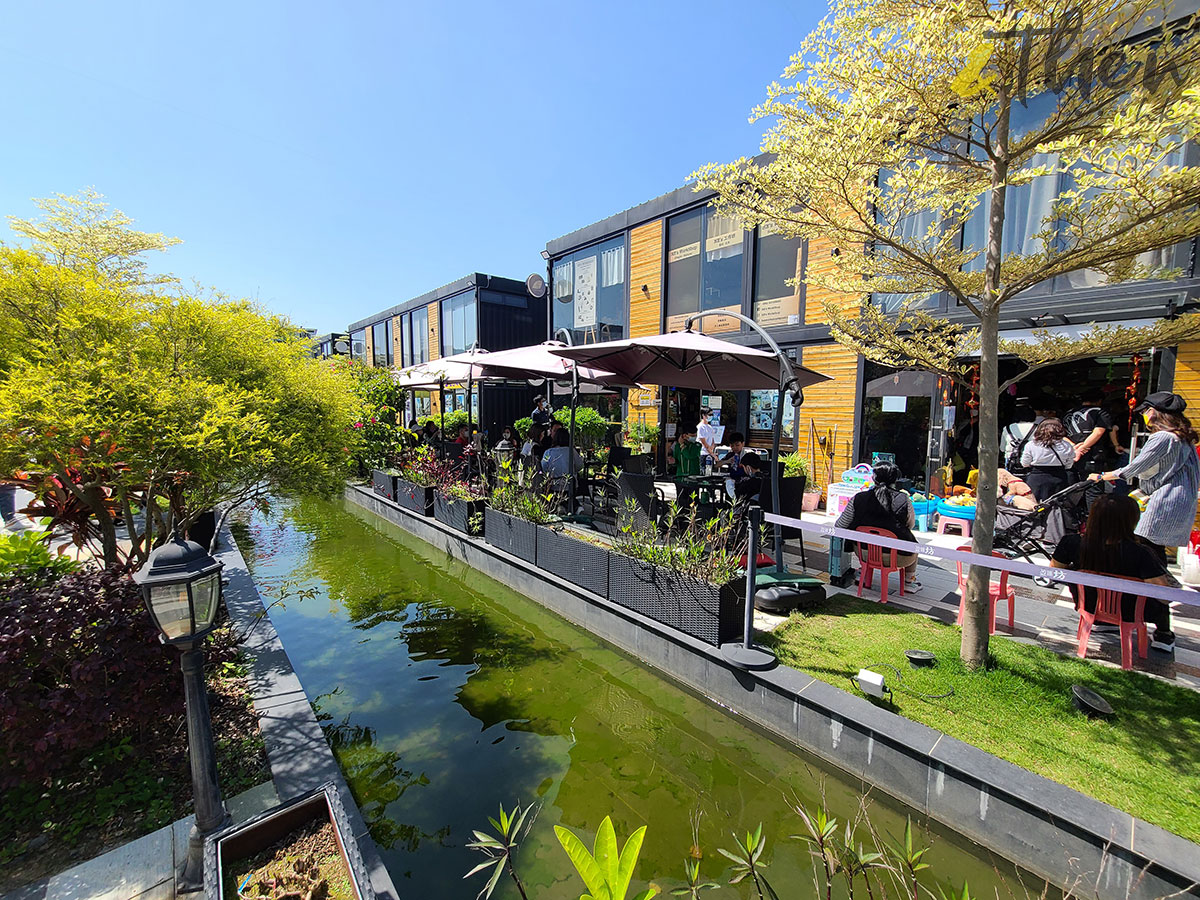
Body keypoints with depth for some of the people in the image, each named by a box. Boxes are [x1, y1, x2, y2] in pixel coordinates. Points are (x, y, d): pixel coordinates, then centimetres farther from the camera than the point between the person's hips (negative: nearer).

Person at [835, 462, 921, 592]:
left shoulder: (858, 498, -14)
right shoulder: (904, 500, -15)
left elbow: (839, 526, -5)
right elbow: (911, 524, 3)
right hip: (897, 557, -1)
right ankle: (909, 582, 42)